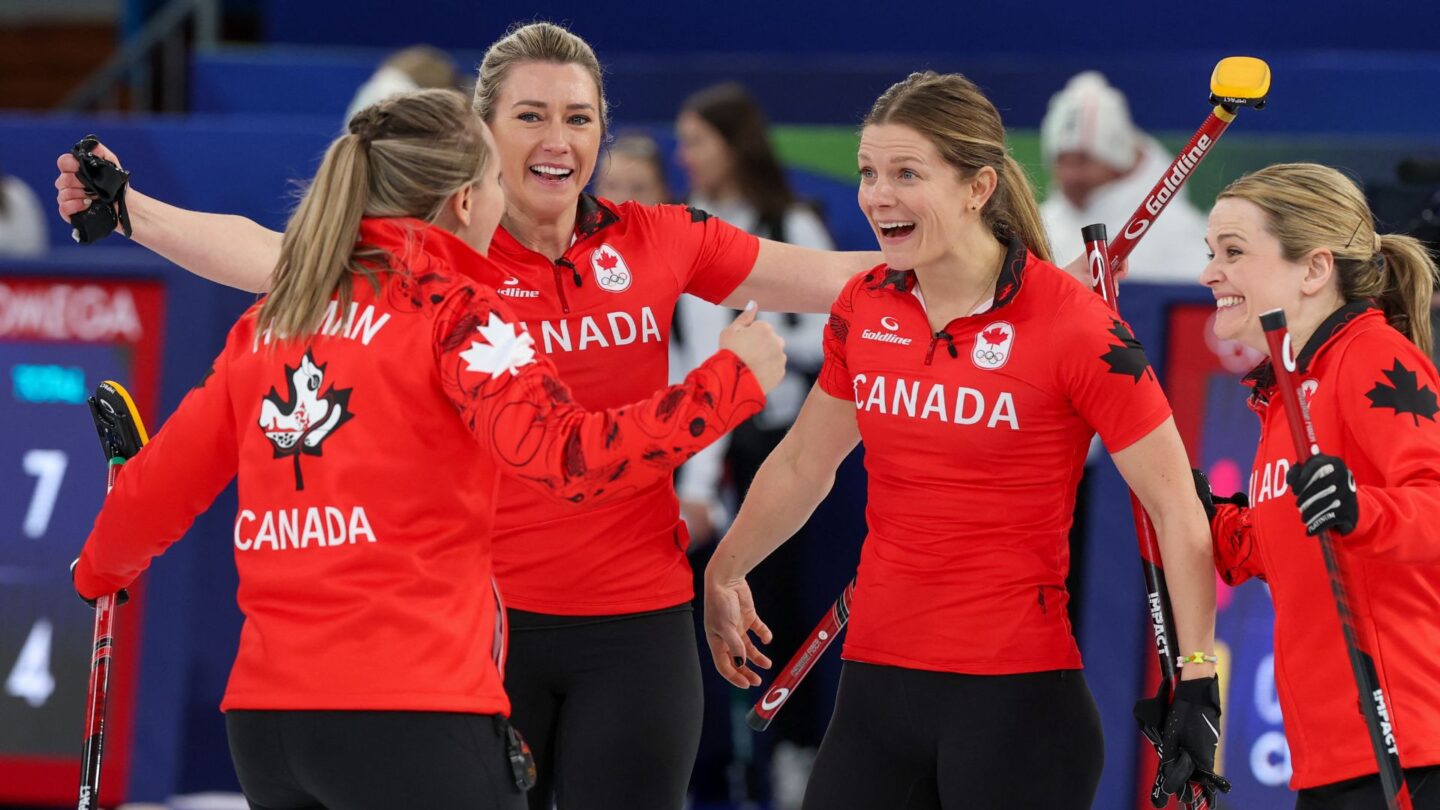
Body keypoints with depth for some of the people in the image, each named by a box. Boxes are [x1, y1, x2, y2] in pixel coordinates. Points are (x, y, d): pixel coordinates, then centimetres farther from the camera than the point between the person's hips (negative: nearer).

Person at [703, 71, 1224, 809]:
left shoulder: (1075, 326, -12)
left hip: (1017, 694, -5)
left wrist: (1196, 681, -15)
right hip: (877, 685, 5)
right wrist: (722, 576, 32)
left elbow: (1174, 507, -9)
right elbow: (802, 466, 22)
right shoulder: (863, 310, 5)